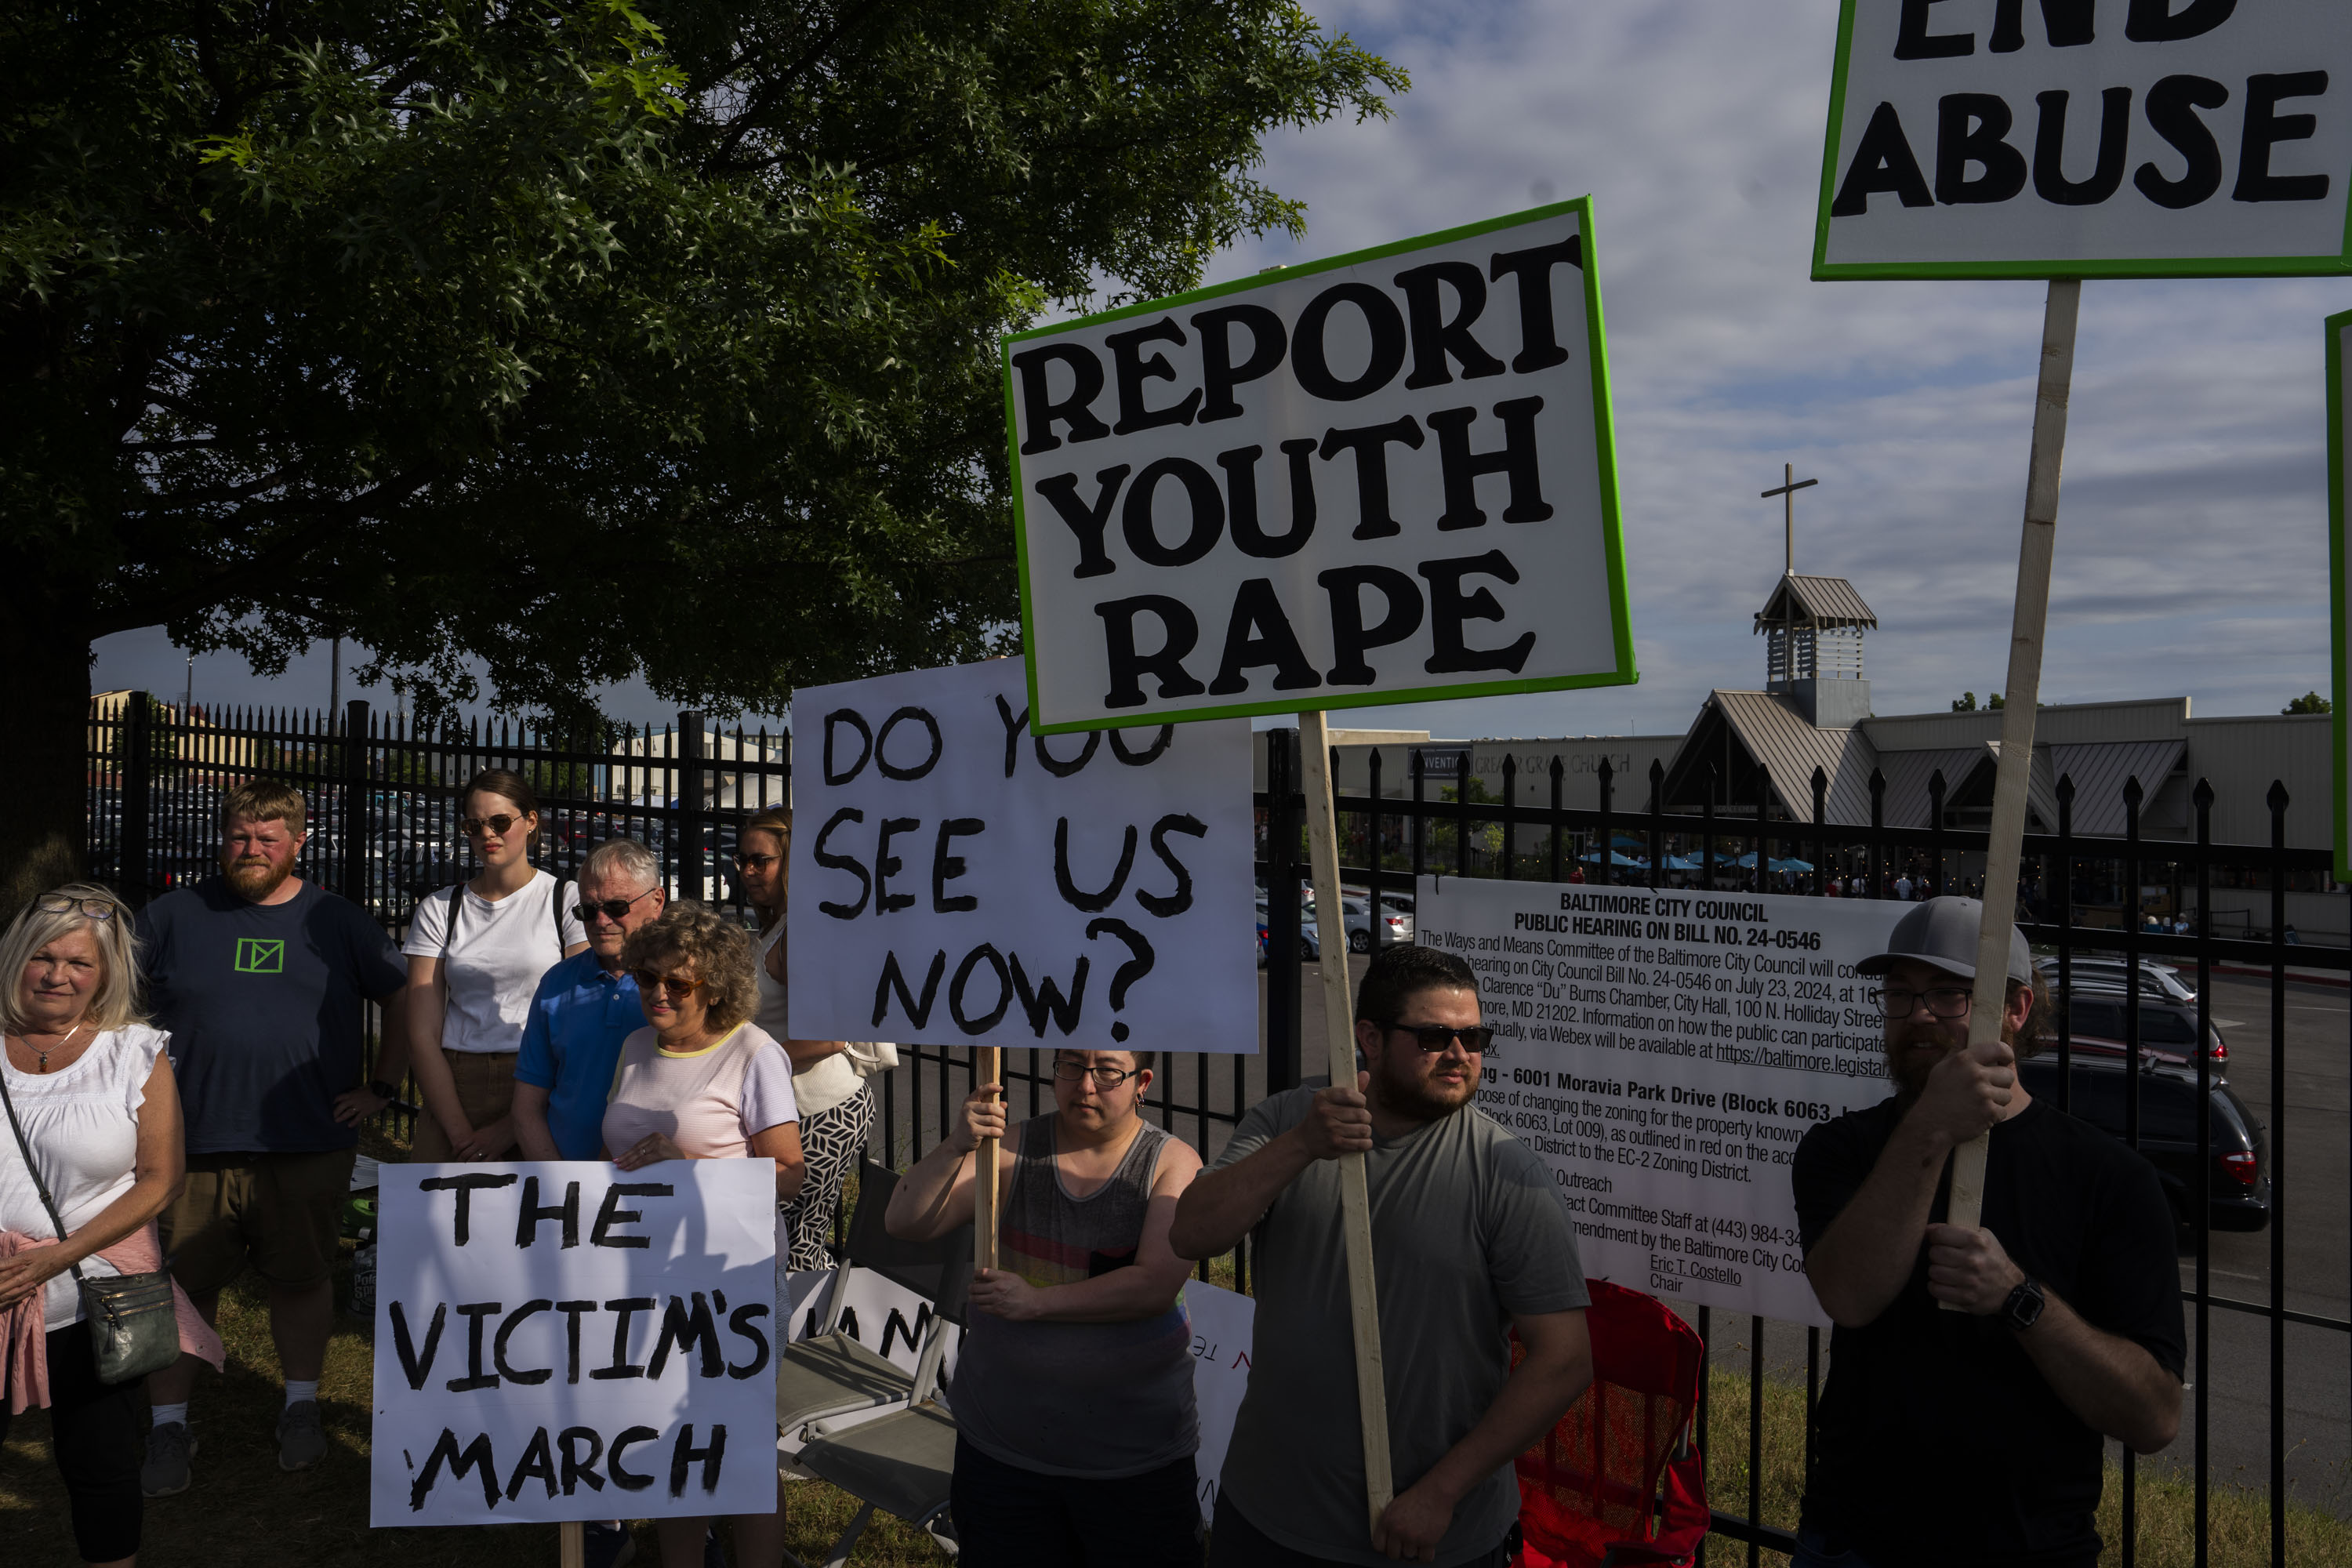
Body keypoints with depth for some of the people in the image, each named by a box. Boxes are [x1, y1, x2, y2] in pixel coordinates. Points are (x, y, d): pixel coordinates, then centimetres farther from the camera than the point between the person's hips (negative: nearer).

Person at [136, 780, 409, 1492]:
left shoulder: (338, 921, 4)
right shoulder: (173, 916, 4)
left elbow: (403, 1001, 11)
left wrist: (380, 1087, 6)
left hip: (310, 1145, 0)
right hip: (194, 1145, 0)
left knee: (303, 1279, 10)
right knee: (181, 1286, 5)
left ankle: (301, 1409, 28)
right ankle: (168, 1427, 21)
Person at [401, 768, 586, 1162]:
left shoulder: (568, 902, 1)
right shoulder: (438, 910, 10)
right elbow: (422, 1035, 3)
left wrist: (511, 1126, -10)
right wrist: (461, 1132, -8)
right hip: (453, 1089, 2)